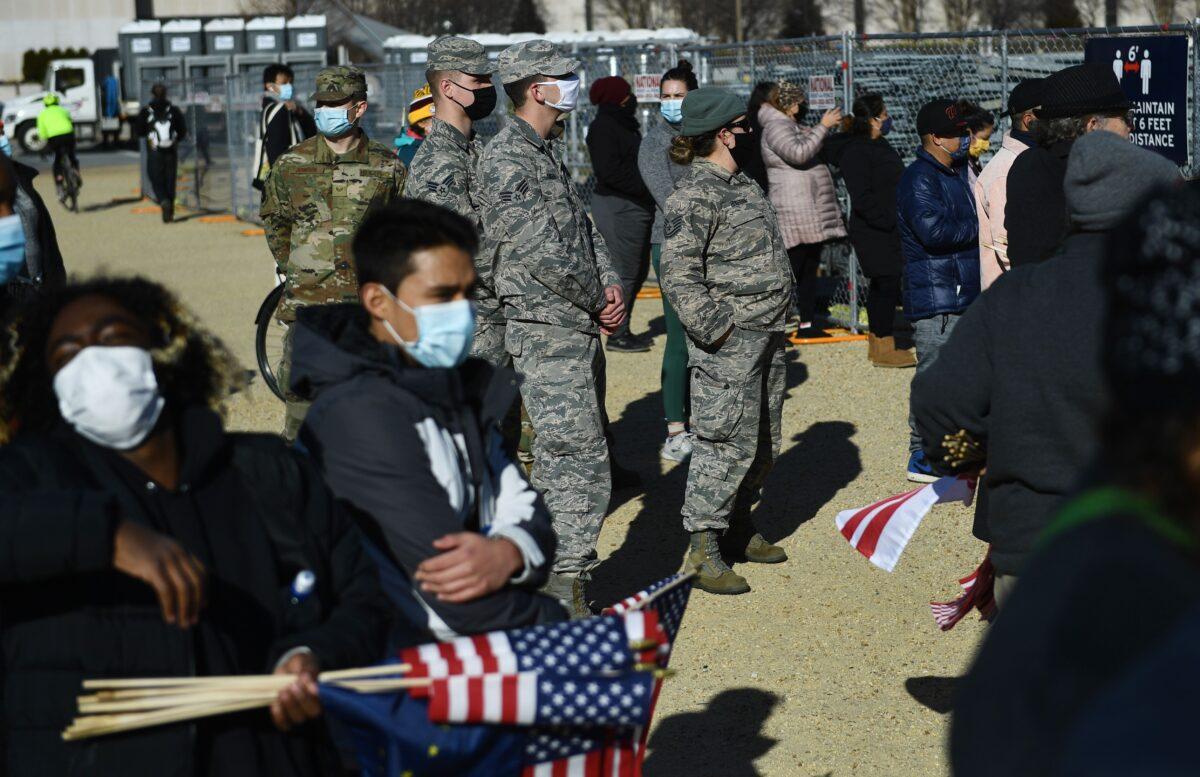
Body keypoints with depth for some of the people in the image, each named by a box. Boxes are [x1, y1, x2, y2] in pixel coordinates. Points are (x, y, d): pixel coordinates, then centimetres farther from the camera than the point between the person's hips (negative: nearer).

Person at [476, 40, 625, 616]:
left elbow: (584, 229, 19)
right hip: (547, 335, -10)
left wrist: (611, 285, 2)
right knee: (578, 459, -12)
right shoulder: (506, 159, -15)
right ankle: (565, 590, -8)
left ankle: (553, 575, 24)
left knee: (574, 457, 15)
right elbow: (542, 251, -19)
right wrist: (596, 303, -8)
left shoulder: (546, 155, 17)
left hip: (579, 331, 10)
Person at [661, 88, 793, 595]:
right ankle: (703, 550, -3)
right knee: (728, 443, -9)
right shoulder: (695, 195, -14)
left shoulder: (741, 184, 16)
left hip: (766, 334, 9)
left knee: (763, 443, 14)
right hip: (728, 341, -9)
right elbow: (679, 276, -19)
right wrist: (716, 329, -21)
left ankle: (739, 527, 28)